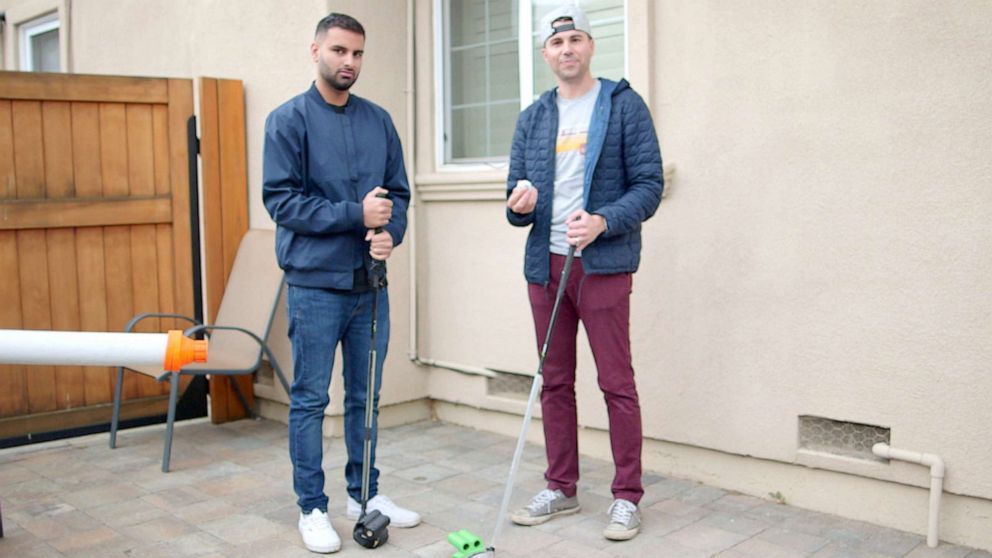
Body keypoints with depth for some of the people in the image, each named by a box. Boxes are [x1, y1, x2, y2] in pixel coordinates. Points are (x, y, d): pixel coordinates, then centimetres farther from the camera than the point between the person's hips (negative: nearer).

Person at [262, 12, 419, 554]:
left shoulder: (379, 120, 10)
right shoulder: (288, 119, -4)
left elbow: (399, 191, 10)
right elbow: (281, 198, -11)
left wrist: (389, 231, -11)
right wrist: (357, 214, -18)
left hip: (370, 282, 5)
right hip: (315, 282, -4)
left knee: (366, 396, 13)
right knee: (310, 400, 4)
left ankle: (364, 493, 28)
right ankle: (312, 507, 16)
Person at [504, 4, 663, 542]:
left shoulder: (625, 105, 0)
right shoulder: (532, 118, 13)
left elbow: (649, 184, -5)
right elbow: (517, 193, 14)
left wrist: (603, 222, -21)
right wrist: (520, 204, -10)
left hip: (602, 265, -5)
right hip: (545, 266, 5)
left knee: (616, 383, -1)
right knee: (555, 382, 12)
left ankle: (627, 497, 11)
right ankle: (560, 488, 24)